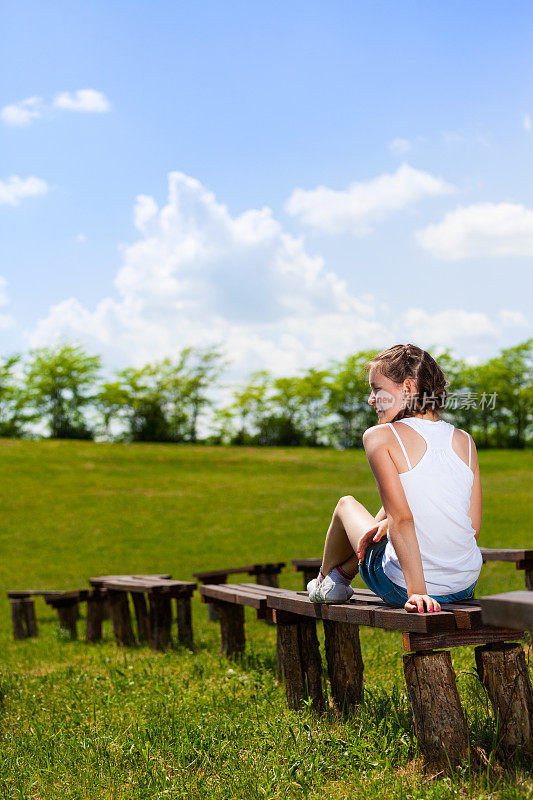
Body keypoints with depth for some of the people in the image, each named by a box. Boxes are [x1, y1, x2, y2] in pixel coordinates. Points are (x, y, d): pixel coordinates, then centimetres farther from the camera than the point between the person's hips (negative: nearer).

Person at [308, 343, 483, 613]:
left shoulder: (381, 437, -12)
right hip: (466, 587, 4)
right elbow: (473, 527, 3)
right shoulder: (464, 440, 2)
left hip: (403, 588, -4)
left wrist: (416, 591, -23)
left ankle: (326, 581, 49)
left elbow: (402, 518, -21)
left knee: (346, 504, 25)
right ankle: (344, 572, 48)